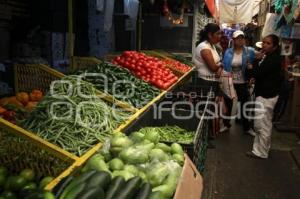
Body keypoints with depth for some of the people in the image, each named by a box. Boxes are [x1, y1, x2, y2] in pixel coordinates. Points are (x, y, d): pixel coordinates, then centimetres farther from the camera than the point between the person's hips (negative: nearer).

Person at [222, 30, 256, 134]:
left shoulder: (250, 51, -7)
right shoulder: (228, 52, -5)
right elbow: (224, 67, -3)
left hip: (243, 84, 0)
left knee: (244, 105, 13)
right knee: (228, 104, 16)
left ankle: (246, 128, 28)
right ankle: (226, 124, 35)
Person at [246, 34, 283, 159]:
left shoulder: (273, 59, -19)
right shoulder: (270, 57, 15)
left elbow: (258, 73, -24)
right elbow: (262, 73, 13)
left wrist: (250, 68, -5)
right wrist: (253, 68, -5)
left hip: (265, 95, -11)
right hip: (267, 94, 11)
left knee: (261, 125, -3)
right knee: (266, 124, 21)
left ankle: (260, 152, 7)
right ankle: (264, 148, 34)